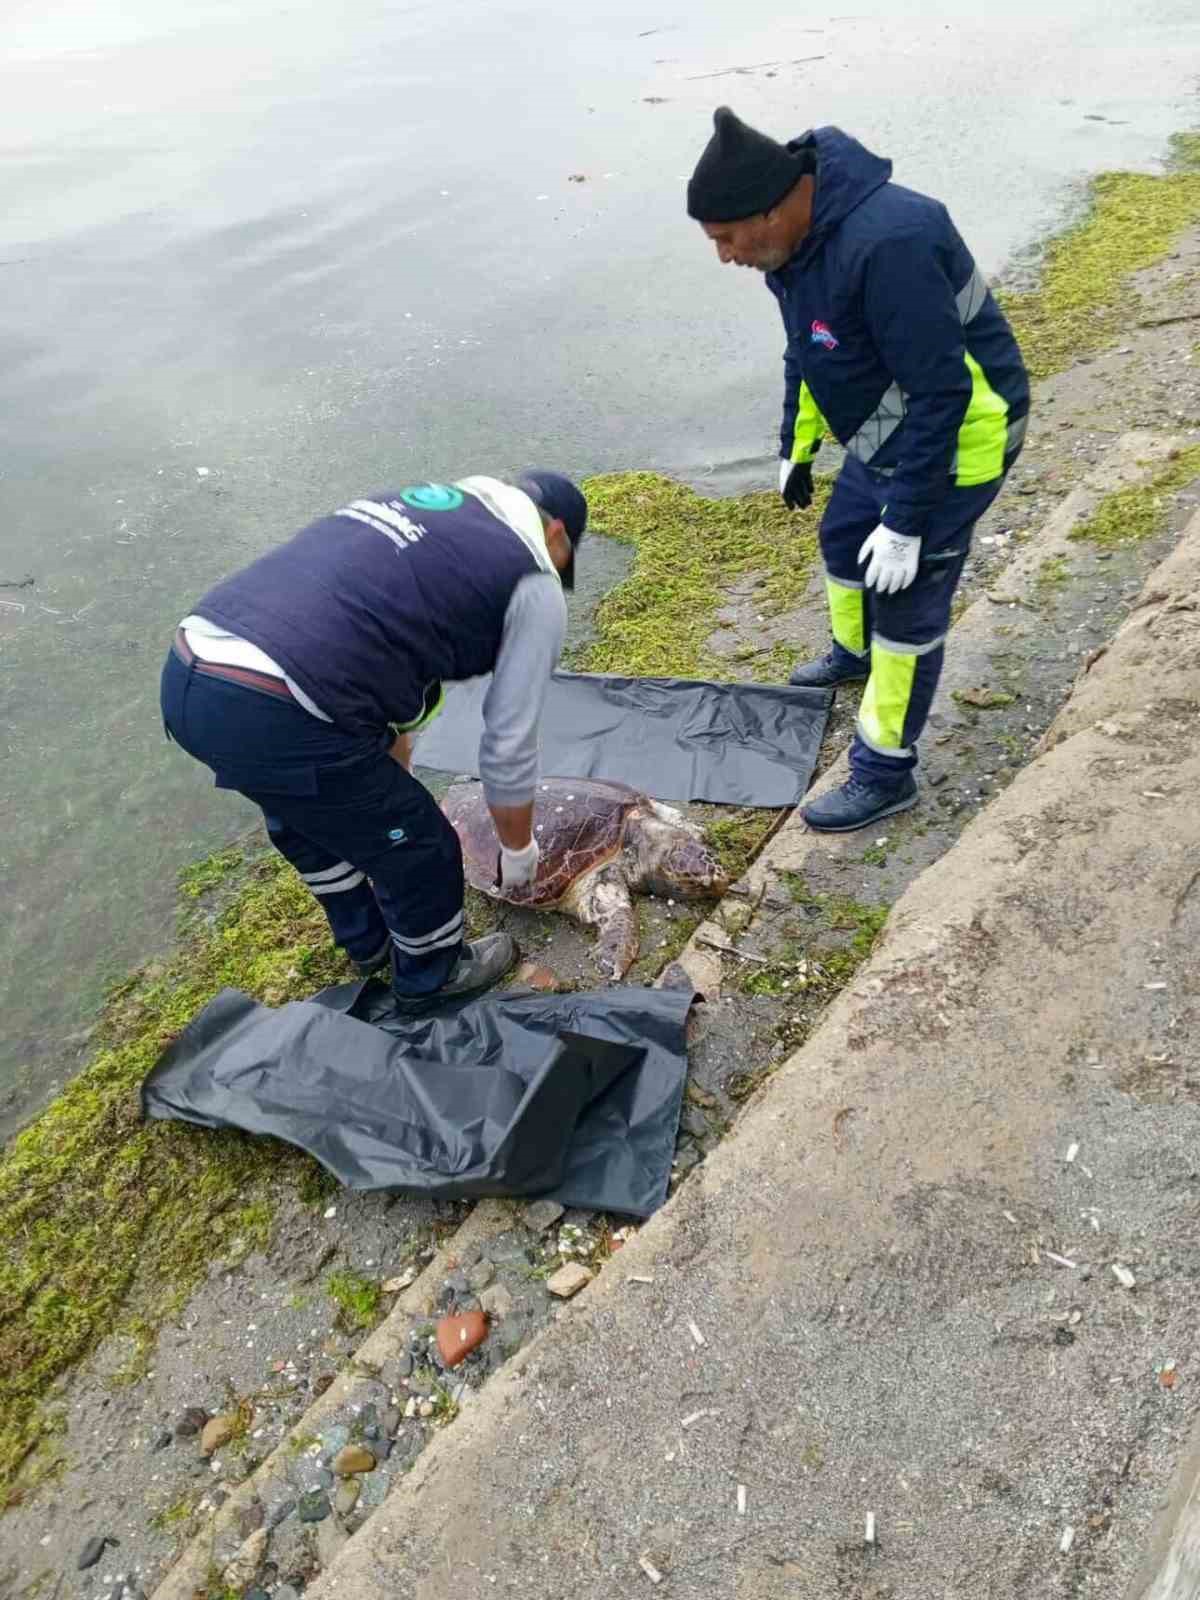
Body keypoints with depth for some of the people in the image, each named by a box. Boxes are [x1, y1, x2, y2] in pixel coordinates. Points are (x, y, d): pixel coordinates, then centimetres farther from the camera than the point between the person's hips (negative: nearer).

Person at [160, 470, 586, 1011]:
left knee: (304, 815, 34)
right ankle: (430, 976, 43)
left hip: (187, 676, 9)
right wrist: (518, 847, 26)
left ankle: (367, 940, 56)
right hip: (275, 715, -8)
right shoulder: (532, 584, 5)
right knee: (417, 848, 17)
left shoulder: (413, 502, 27)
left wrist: (391, 776, 44)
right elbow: (510, 745, 8)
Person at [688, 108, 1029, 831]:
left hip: (956, 438, -9)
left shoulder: (887, 243, -33)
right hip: (885, 436, 9)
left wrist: (907, 521, -28)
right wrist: (795, 448, 18)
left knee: (907, 602, -4)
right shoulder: (798, 237, -3)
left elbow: (940, 393, -31)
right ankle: (855, 654, 53)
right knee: (843, 539, 24)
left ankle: (886, 773, 10)